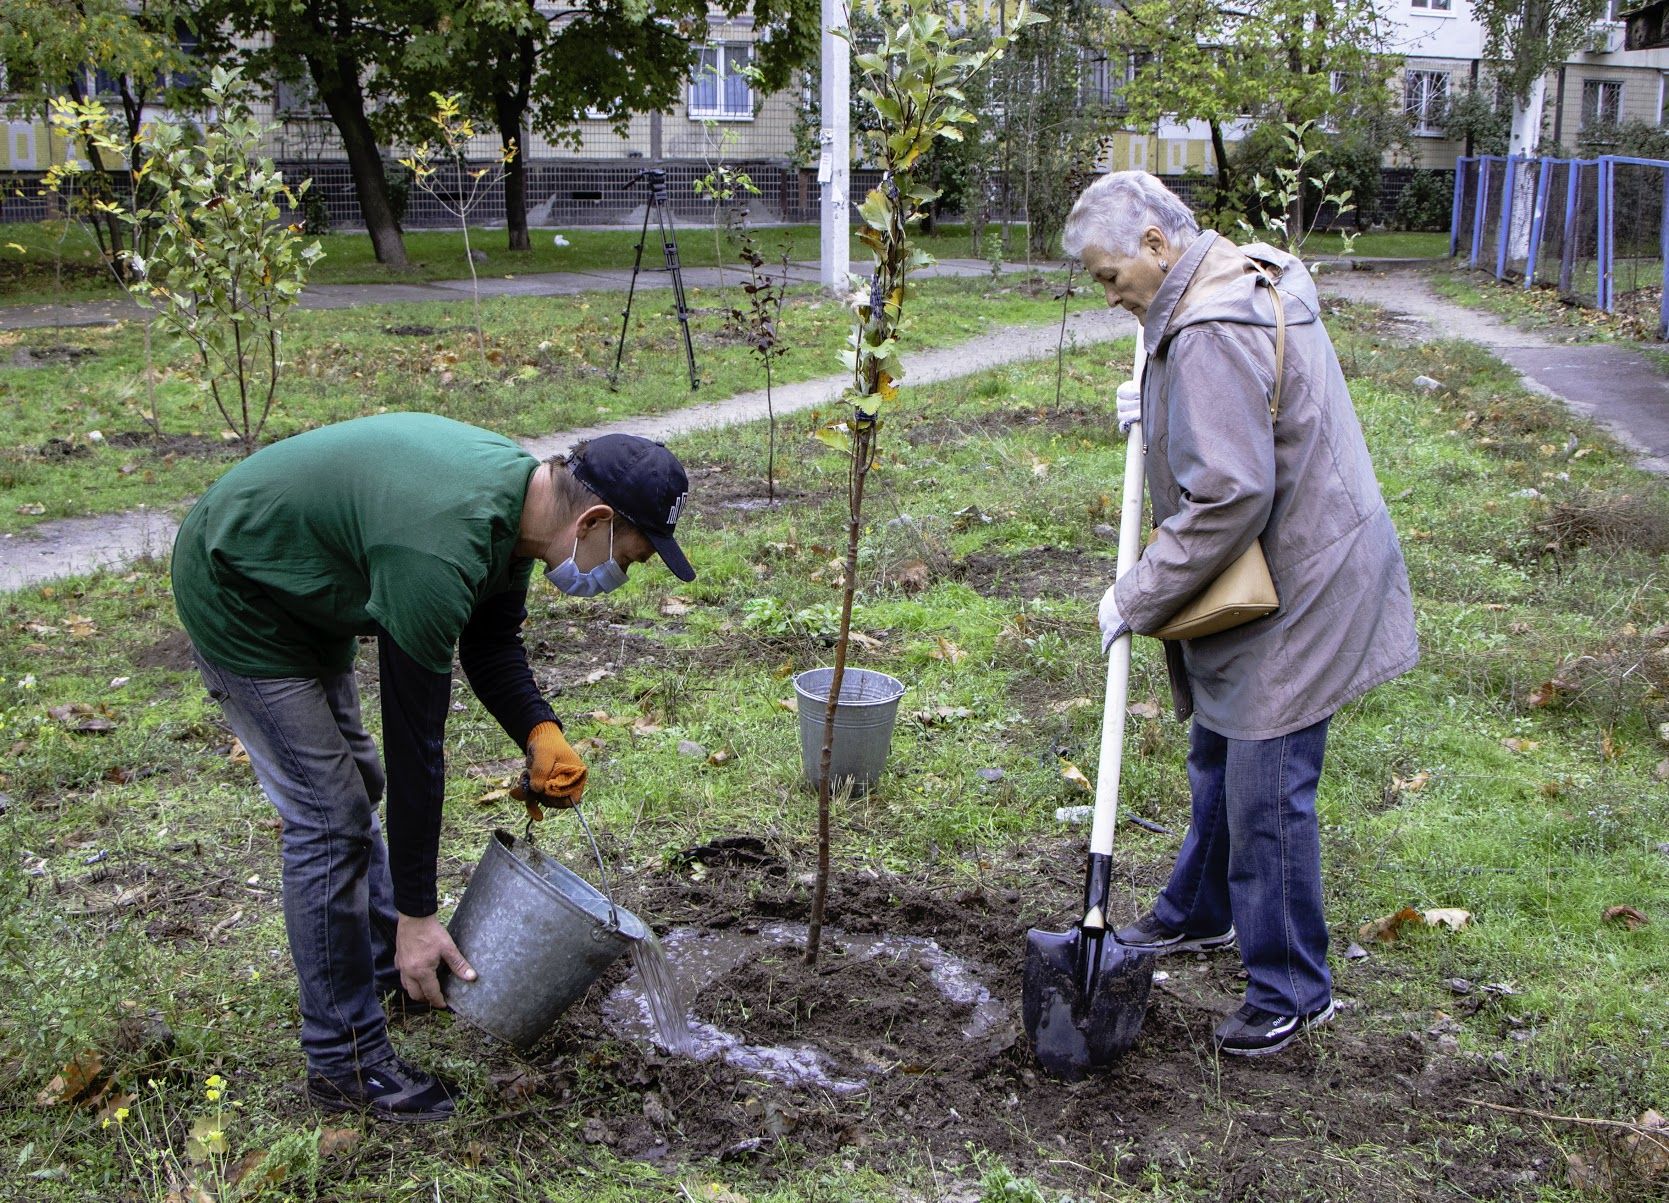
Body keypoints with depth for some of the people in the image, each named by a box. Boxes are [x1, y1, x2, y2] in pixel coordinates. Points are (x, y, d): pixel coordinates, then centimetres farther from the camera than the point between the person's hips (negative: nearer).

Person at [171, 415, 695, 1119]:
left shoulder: (522, 491, -9)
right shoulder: (442, 554, -36)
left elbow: (491, 643, 5)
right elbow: (414, 741, -30)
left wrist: (542, 736, -13)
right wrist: (417, 914, -22)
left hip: (309, 588, 10)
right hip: (237, 601, -10)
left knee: (354, 784, 20)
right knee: (330, 818, -8)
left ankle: (385, 966, 38)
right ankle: (344, 1061, 5)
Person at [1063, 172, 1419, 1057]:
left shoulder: (1210, 333, -26)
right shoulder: (1244, 281, 9)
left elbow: (1230, 495, -30)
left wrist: (1138, 596, -21)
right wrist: (1161, 411, 11)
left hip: (1301, 587, -11)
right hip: (1273, 575, 11)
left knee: (1266, 789, -3)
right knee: (1218, 758, 23)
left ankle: (1291, 989, 12)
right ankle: (1198, 913, 42)